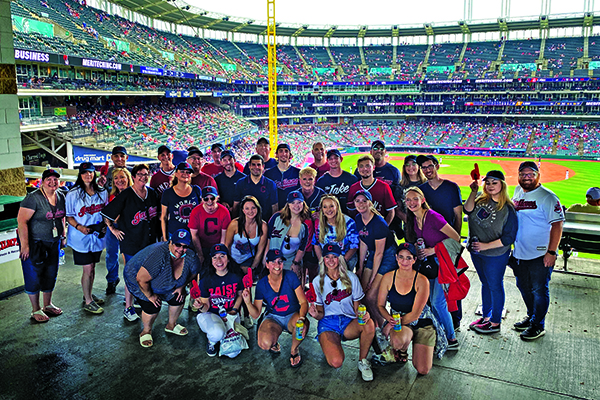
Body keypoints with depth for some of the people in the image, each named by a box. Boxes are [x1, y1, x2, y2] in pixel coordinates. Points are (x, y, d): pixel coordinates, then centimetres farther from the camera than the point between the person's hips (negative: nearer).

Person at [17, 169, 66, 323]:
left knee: (51, 274, 14)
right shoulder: (33, 198, -18)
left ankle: (48, 305, 31)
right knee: (34, 276, 3)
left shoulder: (61, 196, 3)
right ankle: (36, 310, 16)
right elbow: (22, 221, -21)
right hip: (34, 243, -6)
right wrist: (24, 245, -23)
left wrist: (63, 236, 14)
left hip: (53, 243, 6)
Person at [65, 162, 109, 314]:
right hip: (80, 237, -4)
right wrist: (79, 227, -20)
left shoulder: (103, 192, 4)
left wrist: (105, 225, -2)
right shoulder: (73, 194, -8)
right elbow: (69, 216, -4)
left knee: (92, 267, 14)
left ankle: (89, 295, 33)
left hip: (97, 235, 4)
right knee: (88, 269, -2)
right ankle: (88, 302, 11)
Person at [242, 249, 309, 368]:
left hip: (292, 316, 0)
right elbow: (256, 314, -5)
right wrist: (248, 302, -26)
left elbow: (304, 302, -15)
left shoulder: (290, 277, -12)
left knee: (304, 324, -37)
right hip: (273, 318, 0)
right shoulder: (262, 284, -9)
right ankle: (273, 342, 9)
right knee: (265, 344, -32)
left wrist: (302, 318, -36)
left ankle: (294, 350, -4)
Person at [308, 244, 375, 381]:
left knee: (369, 324, -34)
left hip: (349, 321, 1)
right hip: (328, 323, -1)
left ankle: (362, 361, -8)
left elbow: (357, 307, 7)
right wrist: (315, 314, -21)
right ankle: (330, 346, 11)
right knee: (336, 362, -27)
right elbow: (321, 313, 4)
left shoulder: (351, 278, 2)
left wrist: (363, 314, -17)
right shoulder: (318, 281, 1)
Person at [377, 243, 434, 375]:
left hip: (422, 324, -1)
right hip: (399, 324, 1)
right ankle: (402, 351, 4)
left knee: (423, 370, -11)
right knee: (398, 341, -37)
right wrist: (390, 318, -19)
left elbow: (415, 314, -16)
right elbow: (380, 305, 2)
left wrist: (392, 325, -17)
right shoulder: (388, 277, -7)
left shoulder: (422, 281, -15)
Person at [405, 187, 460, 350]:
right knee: (432, 301, 10)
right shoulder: (413, 220, 3)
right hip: (431, 261, 8)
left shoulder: (433, 217, -22)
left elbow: (456, 237, -20)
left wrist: (434, 249, -20)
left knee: (438, 302, -7)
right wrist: (420, 250, -1)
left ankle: (452, 339, 9)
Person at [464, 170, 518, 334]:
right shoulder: (482, 200, 1)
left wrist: (486, 246, -19)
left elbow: (508, 238, -15)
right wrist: (473, 191, -19)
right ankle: (486, 316, 37)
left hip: (495, 255, -6)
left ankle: (495, 323, 24)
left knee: (495, 286, 9)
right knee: (485, 284, 20)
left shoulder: (508, 209, -15)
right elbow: (468, 210, -14)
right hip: (476, 252, 6)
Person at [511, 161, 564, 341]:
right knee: (524, 287, 18)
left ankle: (538, 325, 17)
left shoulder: (548, 197, -13)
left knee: (539, 290, 3)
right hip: (519, 253, 7)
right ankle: (531, 317, 37)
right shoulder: (517, 192, 8)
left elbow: (557, 224, -15)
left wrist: (551, 252, -20)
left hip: (540, 255, -7)